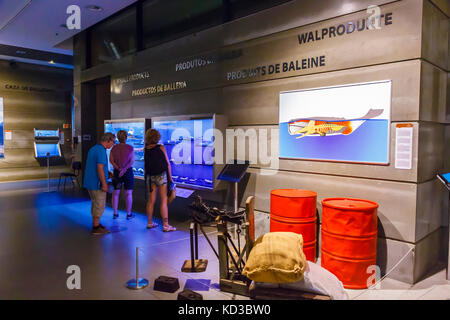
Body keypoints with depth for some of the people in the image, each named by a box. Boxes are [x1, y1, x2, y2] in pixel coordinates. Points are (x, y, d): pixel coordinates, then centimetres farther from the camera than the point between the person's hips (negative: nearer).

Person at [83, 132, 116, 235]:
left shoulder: (93, 149, 12)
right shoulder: (101, 151, -19)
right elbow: (100, 168, -25)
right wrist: (104, 184, -22)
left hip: (90, 183, 10)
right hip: (97, 184, -10)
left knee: (95, 204, 18)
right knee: (99, 205, 1)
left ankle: (95, 224, 28)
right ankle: (96, 228, 9)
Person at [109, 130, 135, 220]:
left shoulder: (114, 148, 3)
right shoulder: (130, 148, -5)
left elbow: (111, 160, -4)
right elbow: (132, 161, -11)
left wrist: (118, 168, -10)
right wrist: (125, 169, -13)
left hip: (117, 172, 3)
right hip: (128, 172, -3)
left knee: (116, 193, 11)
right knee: (129, 193, 4)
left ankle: (115, 213, 15)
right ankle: (128, 214, 10)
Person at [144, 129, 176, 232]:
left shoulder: (146, 149, 2)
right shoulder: (161, 148, -7)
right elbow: (168, 164, -5)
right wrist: (170, 177, 3)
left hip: (150, 176, 4)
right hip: (161, 175, -4)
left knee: (151, 200, 12)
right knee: (164, 200, -1)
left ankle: (150, 223, 22)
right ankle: (165, 225, 0)